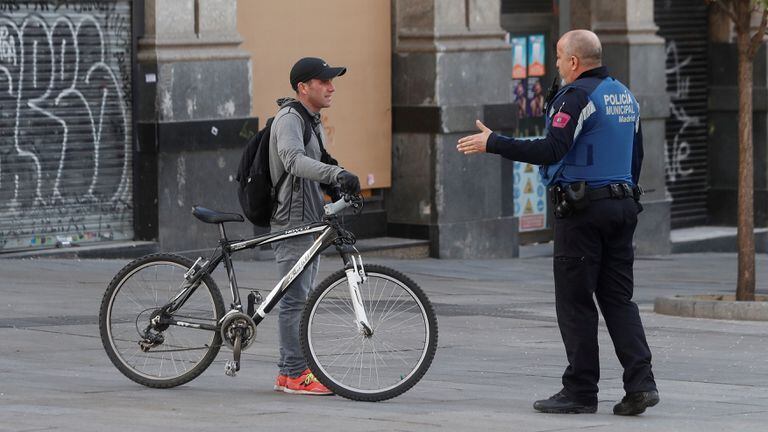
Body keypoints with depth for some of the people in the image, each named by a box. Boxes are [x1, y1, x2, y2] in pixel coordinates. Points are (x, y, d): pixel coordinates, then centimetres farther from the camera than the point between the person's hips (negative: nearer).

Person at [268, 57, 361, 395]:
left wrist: (337, 189, 11)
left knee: (302, 298, 13)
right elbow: (294, 160, -32)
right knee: (295, 298, -9)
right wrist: (336, 173, -44)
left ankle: (290, 371, 19)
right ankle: (294, 374, -7)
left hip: (310, 221, 10)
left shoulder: (312, 121, 18)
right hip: (293, 223, -10)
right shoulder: (289, 119, -14)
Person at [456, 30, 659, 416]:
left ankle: (580, 391, 0)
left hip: (582, 209, -8)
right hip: (623, 204, 8)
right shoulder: (625, 96, 15)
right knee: (618, 299, 9)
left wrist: (493, 144, -17)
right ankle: (640, 383, -2)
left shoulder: (577, 95, -13)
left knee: (575, 301, -1)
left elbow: (551, 150, -22)